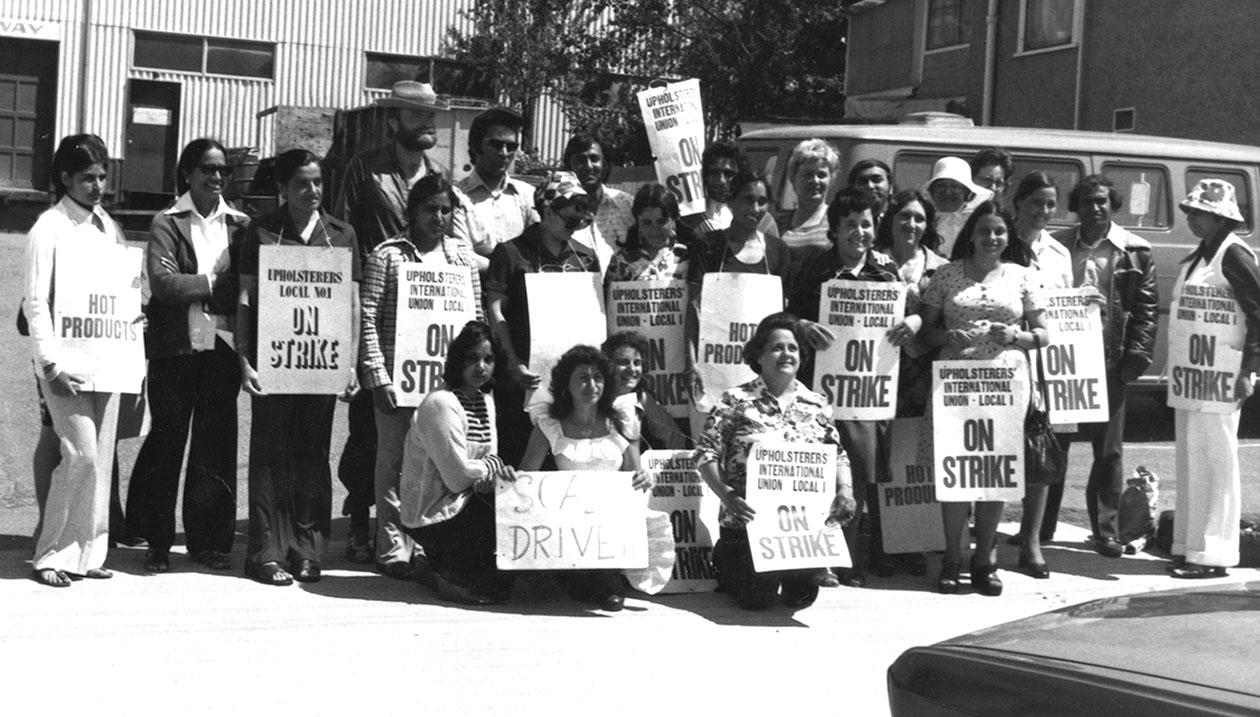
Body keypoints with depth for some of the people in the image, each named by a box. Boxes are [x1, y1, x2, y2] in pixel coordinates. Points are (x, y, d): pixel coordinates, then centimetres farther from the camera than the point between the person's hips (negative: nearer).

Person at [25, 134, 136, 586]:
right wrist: (52, 365, -18)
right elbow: (35, 303, -10)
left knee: (101, 458, 7)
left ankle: (87, 553, 14)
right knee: (81, 455, -11)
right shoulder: (48, 229, -5)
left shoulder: (108, 227, 13)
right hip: (67, 365, -6)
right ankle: (51, 556, -1)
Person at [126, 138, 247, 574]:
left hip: (222, 347, 2)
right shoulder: (167, 224, 2)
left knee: (216, 444, 4)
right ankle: (157, 542, 13)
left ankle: (209, 541, 13)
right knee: (166, 441, 4)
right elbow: (163, 283, -11)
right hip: (175, 347, -2)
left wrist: (194, 288, -10)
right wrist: (215, 284, -12)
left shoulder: (240, 226, 9)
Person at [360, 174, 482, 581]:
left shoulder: (463, 257, 11)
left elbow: (477, 319, 14)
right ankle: (394, 550, 8)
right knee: (395, 460, 1)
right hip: (399, 375, -3)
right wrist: (378, 376, -11)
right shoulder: (388, 255, -1)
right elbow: (368, 319, -4)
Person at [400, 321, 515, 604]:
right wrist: (491, 466, -5)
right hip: (434, 518, -9)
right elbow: (459, 477, -22)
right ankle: (453, 577, 0)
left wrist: (491, 473, -12)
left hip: (463, 503, 9)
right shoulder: (440, 404, -19)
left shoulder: (486, 401, 10)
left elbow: (490, 465, 12)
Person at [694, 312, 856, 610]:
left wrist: (845, 490, -9)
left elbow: (837, 456, 10)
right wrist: (727, 495, -21)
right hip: (750, 519, -3)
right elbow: (706, 454, -7)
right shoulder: (736, 401, -3)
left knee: (800, 595, -4)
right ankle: (724, 560, 25)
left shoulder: (817, 405, 9)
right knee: (756, 597, -9)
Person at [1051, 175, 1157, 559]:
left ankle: (1107, 529, 11)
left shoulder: (1134, 251, 4)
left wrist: (1138, 353, -8)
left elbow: (1147, 305, 2)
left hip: (1109, 359, -1)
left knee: (1109, 448, 3)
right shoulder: (1056, 246, 8)